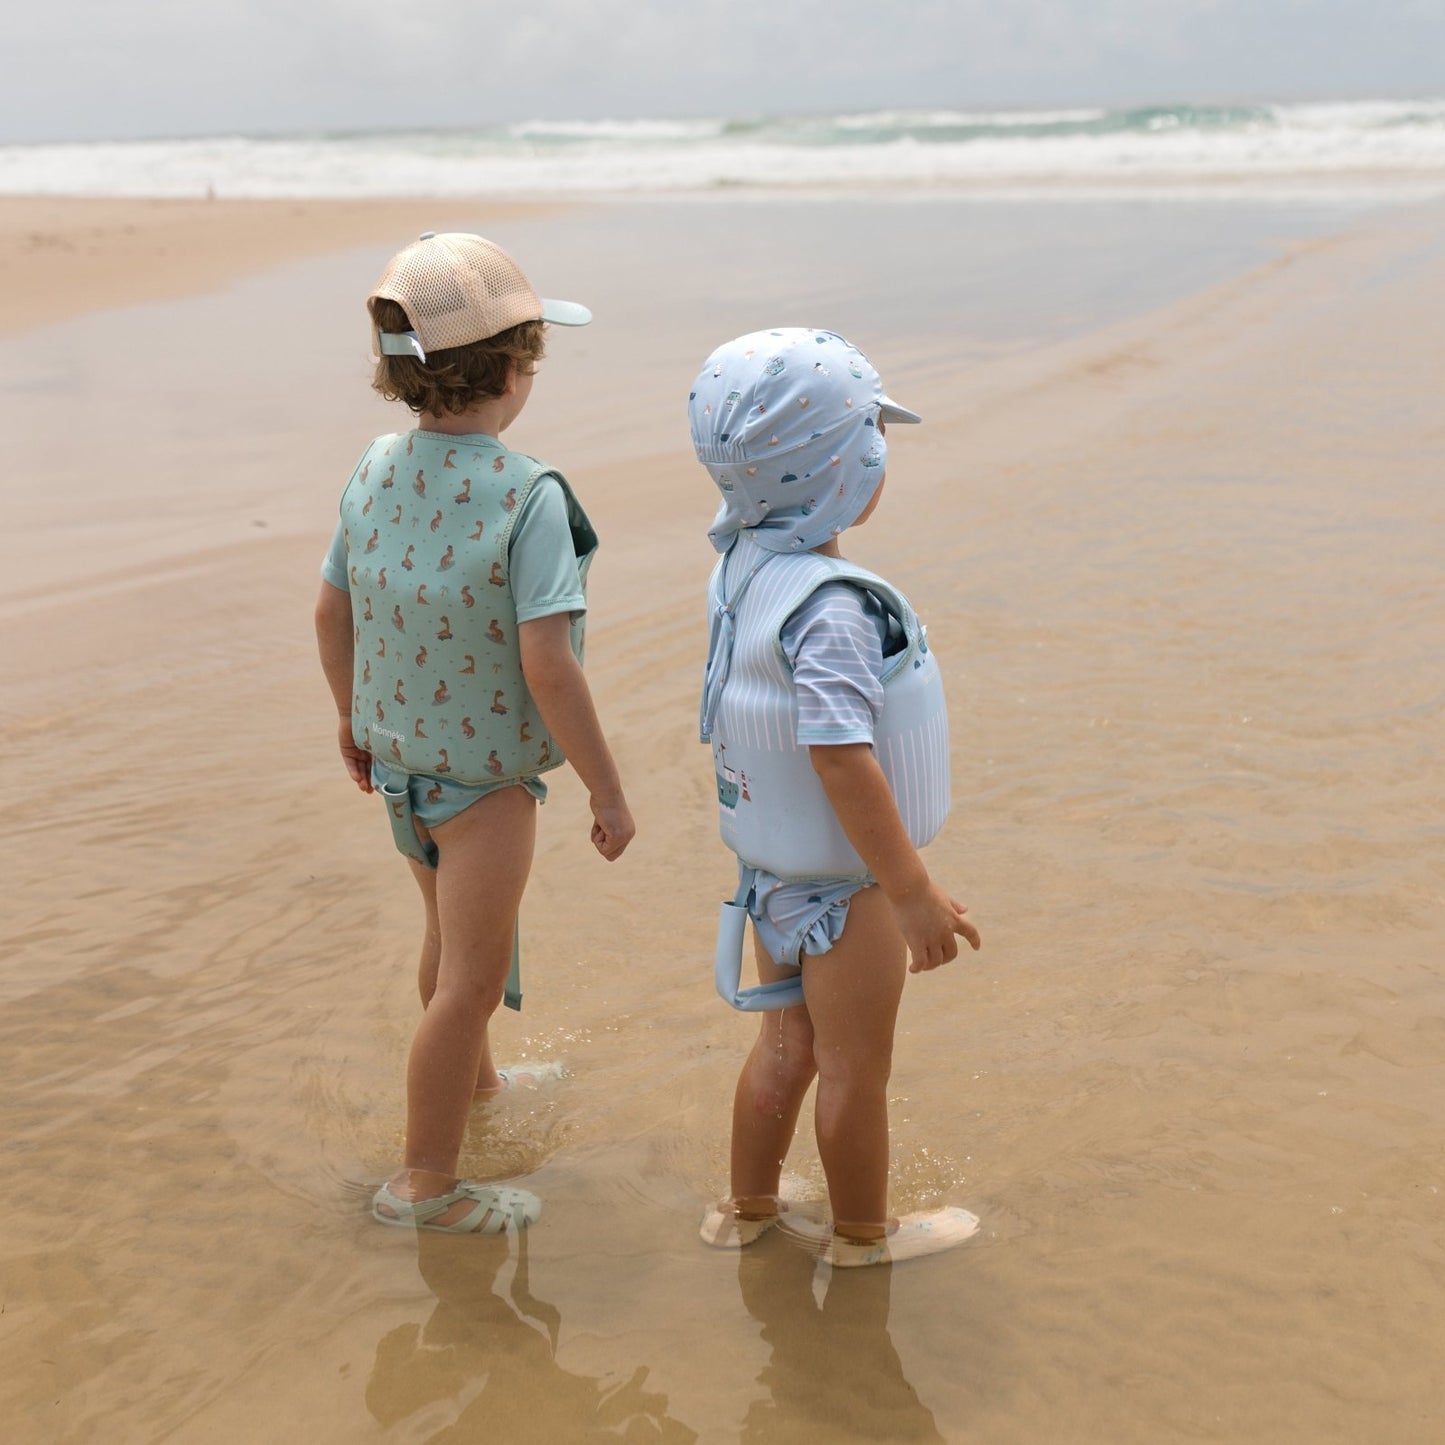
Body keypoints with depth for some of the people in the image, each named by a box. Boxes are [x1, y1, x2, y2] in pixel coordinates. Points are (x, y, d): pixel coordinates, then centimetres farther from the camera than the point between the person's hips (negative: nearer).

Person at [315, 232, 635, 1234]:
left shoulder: (376, 472, -5)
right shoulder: (529, 497, -26)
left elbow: (332, 613, 4)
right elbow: (547, 668, -28)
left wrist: (354, 718, 21)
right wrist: (608, 792, -17)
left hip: (397, 750, 8)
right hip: (485, 770, -7)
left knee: (451, 931, 28)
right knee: (475, 973, 6)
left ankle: (474, 1080, 52)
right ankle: (426, 1183, 16)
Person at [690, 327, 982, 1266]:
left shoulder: (744, 568, -2)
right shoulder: (829, 607, -30)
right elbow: (841, 758, -32)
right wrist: (914, 892, -25)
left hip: (775, 868, 8)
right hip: (845, 884, -8)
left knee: (788, 1041, 24)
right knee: (856, 1065, 12)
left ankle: (749, 1208, 40)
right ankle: (863, 1232, 32)